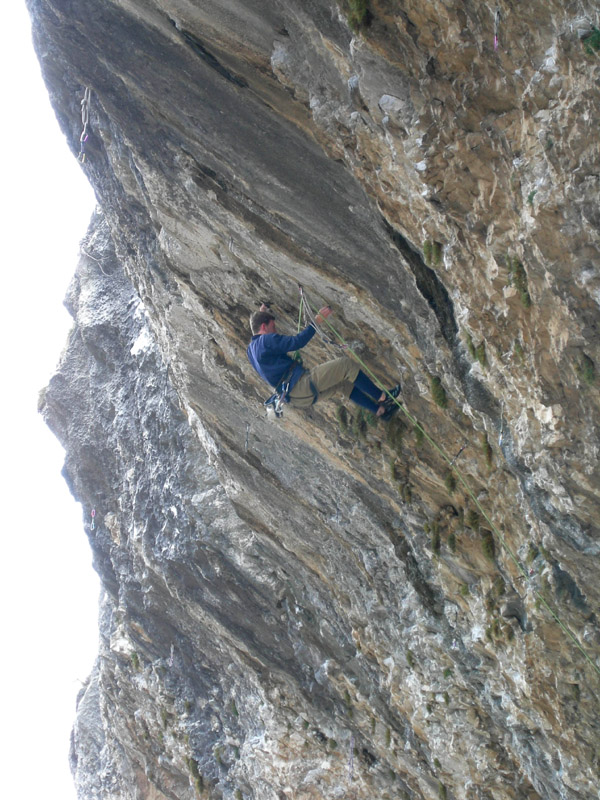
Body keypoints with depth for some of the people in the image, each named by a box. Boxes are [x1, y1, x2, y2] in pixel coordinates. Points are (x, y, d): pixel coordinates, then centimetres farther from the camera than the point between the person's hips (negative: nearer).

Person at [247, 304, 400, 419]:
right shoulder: (267, 340, -12)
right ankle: (381, 397, 4)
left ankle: (380, 410, 21)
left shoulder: (251, 348, 18)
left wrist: (261, 314, 53)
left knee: (343, 382, 21)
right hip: (301, 384, -11)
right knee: (346, 364, -6)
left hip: (296, 396, 11)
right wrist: (317, 320, -11)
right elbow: (297, 342, -18)